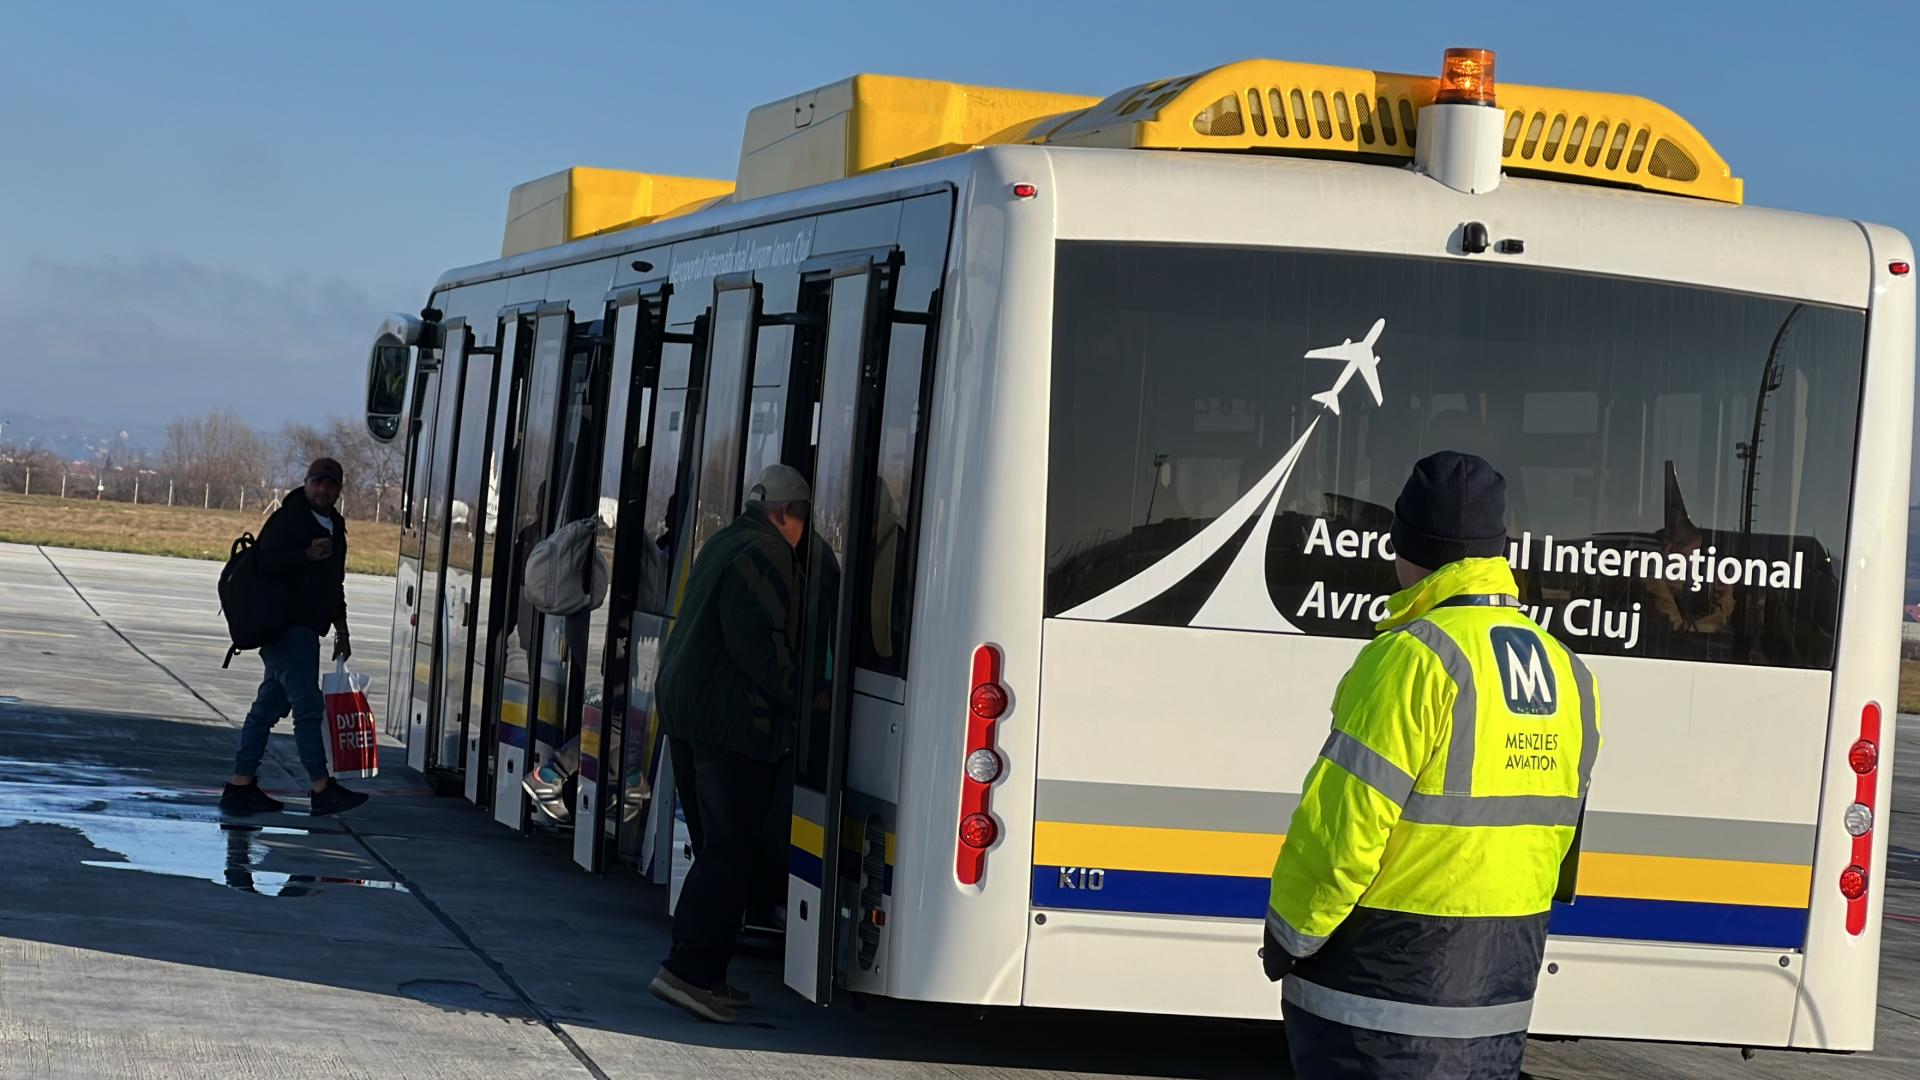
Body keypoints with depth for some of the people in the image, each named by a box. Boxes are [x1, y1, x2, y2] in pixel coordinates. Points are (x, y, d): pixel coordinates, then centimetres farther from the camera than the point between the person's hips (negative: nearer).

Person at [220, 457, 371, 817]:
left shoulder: (333, 524, 19)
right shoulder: (288, 520, -9)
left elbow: (334, 582, 28)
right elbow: (265, 561, -21)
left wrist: (340, 628, 28)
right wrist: (308, 555, -30)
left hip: (305, 628, 10)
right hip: (287, 626, -9)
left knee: (269, 706, 10)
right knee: (308, 706, -10)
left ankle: (241, 785, 13)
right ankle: (322, 790, -9)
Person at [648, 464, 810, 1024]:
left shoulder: (722, 544, 18)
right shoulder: (767, 556, -13)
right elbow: (758, 642, -21)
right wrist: (798, 694, -12)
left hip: (683, 707, 10)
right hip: (736, 720, -10)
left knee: (716, 847, 14)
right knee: (731, 852, -8)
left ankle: (702, 974, 15)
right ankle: (689, 970, -12)